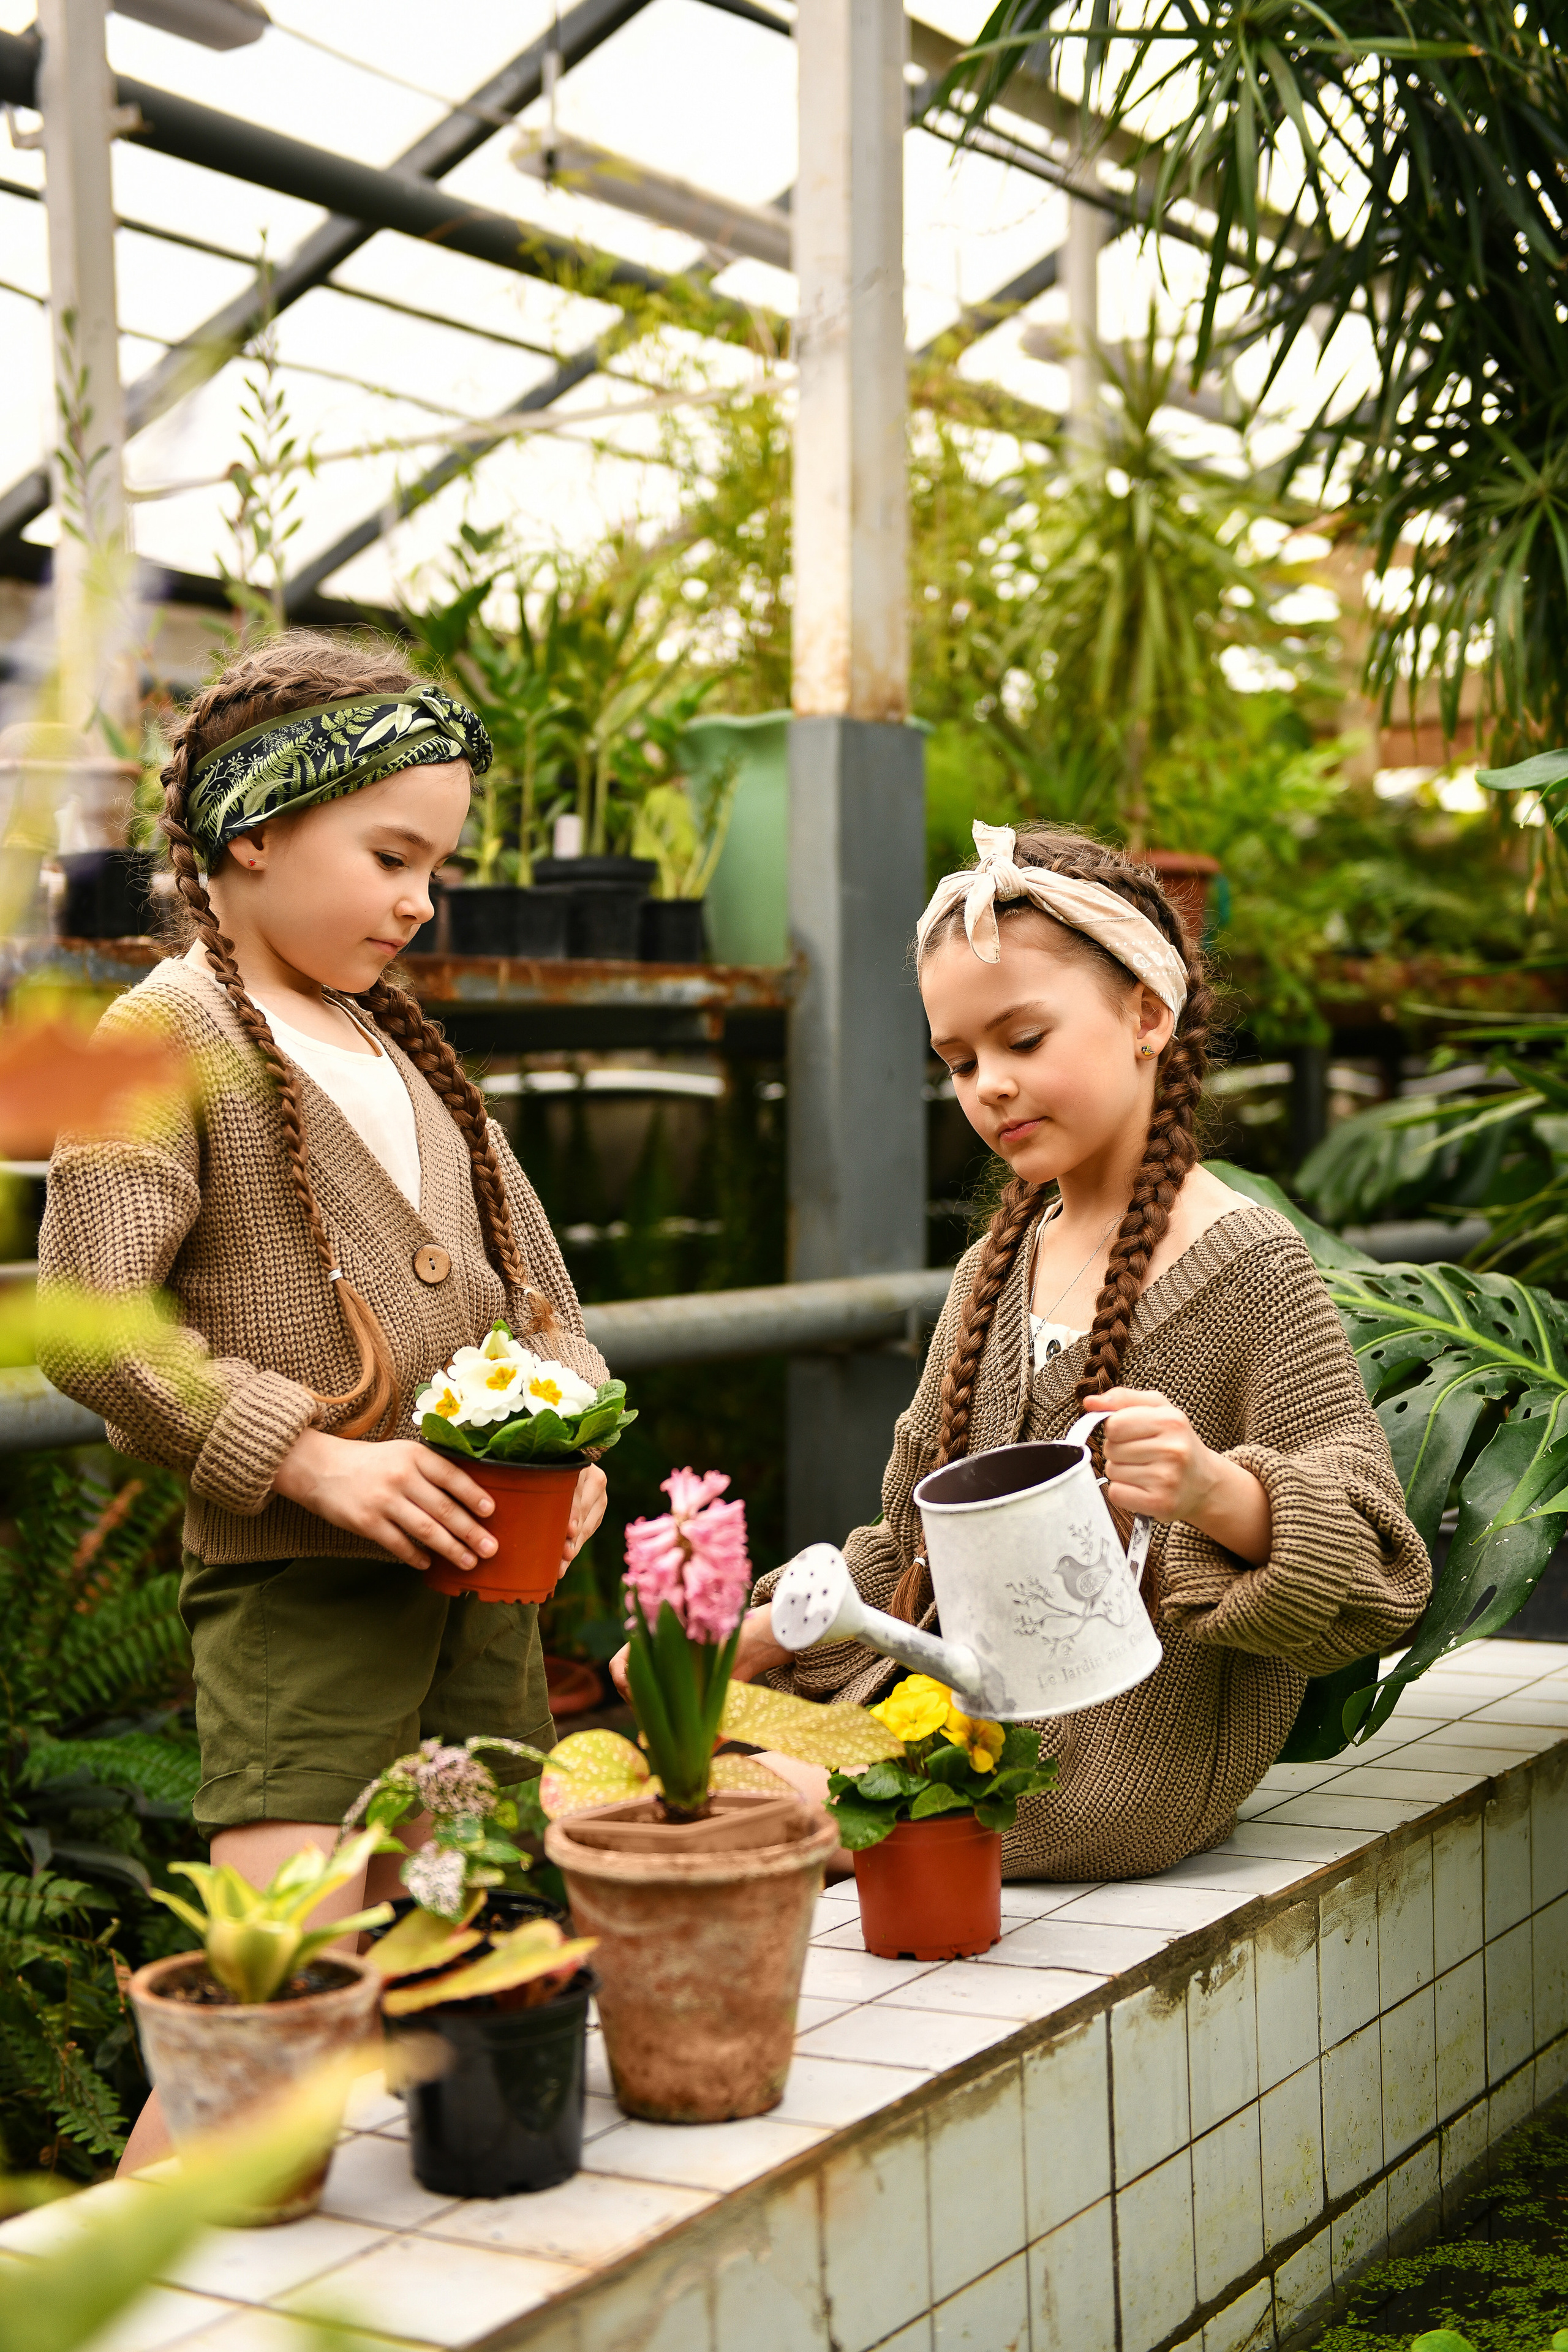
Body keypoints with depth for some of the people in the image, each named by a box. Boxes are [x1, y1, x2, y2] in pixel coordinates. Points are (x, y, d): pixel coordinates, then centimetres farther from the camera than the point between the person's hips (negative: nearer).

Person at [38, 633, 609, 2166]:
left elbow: (537, 1289, 21)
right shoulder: (171, 1034, -5)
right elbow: (88, 1323, -14)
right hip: (298, 1590, -7)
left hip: (481, 1579, 8)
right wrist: (311, 1458, -20)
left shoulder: (403, 1046, 17)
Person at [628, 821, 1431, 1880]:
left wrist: (1217, 1494, -33)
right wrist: (745, 1639, 10)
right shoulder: (993, 1271, 13)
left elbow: (1368, 1575, -13)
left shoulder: (1247, 1266, -9)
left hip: (1128, 1761, -7)